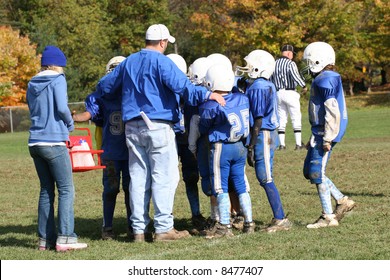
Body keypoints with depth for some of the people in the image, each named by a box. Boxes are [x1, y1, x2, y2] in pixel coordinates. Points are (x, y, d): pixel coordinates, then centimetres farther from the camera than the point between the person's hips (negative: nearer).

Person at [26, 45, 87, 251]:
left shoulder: (32, 84, 14)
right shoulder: (57, 80, -6)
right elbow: (61, 107, -16)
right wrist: (70, 124, 3)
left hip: (35, 142, 7)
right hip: (54, 142, -7)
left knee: (46, 190, 12)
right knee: (66, 190, -4)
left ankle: (46, 238, 10)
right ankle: (64, 238, -11)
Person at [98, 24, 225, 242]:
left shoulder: (128, 63, 15)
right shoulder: (161, 62, -7)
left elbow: (106, 85, 24)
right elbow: (181, 84, -21)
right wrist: (206, 95, -22)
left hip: (132, 127, 7)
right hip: (158, 126, -7)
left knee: (139, 178, 10)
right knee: (164, 177, -3)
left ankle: (139, 228, 12)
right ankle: (163, 228, -6)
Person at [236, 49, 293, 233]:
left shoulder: (258, 88, -16)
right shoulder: (268, 86, 13)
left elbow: (258, 119, -17)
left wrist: (251, 146, -16)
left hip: (263, 135, -9)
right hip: (269, 134, 9)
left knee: (265, 179, -6)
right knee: (264, 178, 13)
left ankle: (281, 219, -4)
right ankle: (278, 218, 16)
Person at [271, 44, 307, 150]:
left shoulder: (274, 64, 9)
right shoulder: (290, 63, -10)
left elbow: (271, 79, 9)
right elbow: (295, 75, -24)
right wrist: (304, 86, -13)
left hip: (278, 93, 6)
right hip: (290, 93, -5)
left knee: (281, 119, 10)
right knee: (296, 119, 1)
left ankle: (282, 144, 7)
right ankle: (298, 143, -1)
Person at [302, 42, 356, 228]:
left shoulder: (325, 81, -17)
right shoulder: (328, 79, 16)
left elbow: (332, 111, -22)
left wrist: (327, 138, -21)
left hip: (325, 133, -10)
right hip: (320, 132, 10)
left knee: (317, 173, -6)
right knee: (309, 171, 14)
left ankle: (328, 217, 0)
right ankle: (342, 201, 18)